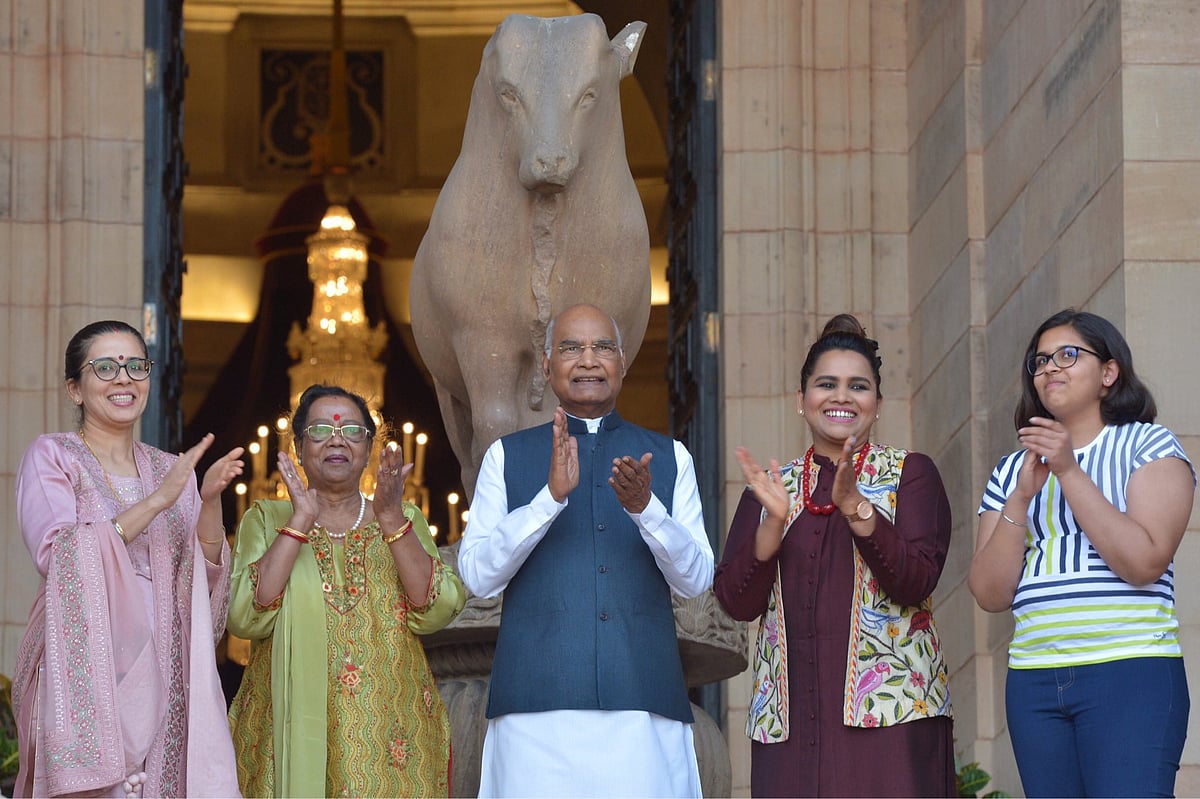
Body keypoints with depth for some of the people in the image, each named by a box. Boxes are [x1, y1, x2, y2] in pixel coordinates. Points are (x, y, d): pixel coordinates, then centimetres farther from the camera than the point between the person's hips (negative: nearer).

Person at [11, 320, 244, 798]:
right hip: (83, 672, -4)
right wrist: (156, 501, -18)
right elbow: (55, 557, -14)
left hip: (162, 677, 4)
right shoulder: (52, 456, 1)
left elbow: (206, 581, 9)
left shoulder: (172, 470, 15)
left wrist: (210, 502, -7)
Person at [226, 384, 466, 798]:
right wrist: (300, 522, -13)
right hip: (291, 731, -1)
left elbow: (435, 613, -6)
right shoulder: (266, 520, 8)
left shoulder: (405, 520, 11)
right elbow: (245, 619, -9)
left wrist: (390, 519, -13)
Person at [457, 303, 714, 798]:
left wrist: (646, 507, -10)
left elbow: (696, 581, 8)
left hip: (643, 702, 1)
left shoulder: (670, 458, 17)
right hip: (539, 704, -1)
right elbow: (477, 575, 2)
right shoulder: (508, 457, 14)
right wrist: (552, 496, -11)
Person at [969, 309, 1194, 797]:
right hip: (1033, 679, 5)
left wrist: (1069, 472, -12)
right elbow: (990, 595, 7)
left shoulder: (1148, 445, 4)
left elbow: (1144, 563, -11)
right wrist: (1023, 496, -5)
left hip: (1131, 672, -5)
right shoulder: (1011, 471, 16)